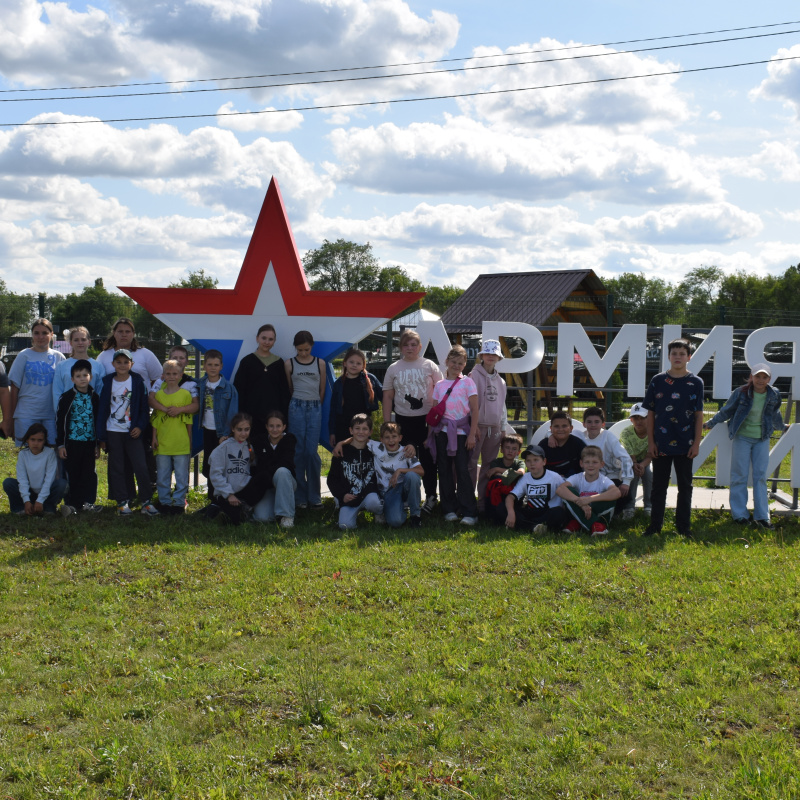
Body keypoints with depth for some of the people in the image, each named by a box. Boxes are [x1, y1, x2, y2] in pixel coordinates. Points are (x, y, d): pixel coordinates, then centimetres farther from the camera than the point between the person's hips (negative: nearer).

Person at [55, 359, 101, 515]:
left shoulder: (94, 397, 8)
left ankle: (87, 502, 13)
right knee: (72, 474, 2)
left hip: (89, 442, 3)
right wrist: (60, 444, -5)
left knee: (89, 473, 4)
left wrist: (97, 443, 12)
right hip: (72, 442, -3)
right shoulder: (66, 397, -1)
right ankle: (71, 504, 8)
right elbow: (60, 421, -1)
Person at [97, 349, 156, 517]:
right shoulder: (108, 382, 4)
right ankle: (122, 502, 13)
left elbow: (143, 407, 5)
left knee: (141, 466, -7)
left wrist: (140, 427, -8)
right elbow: (102, 409, 5)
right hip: (113, 432, 1)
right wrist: (102, 436, 2)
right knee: (117, 469, 5)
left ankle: (146, 501, 2)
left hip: (132, 432, -1)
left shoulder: (137, 381, 1)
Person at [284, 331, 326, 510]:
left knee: (312, 451, -5)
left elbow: (322, 389, 11)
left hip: (315, 408, 0)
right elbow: (289, 389, 12)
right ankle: (300, 496, 4)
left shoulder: (320, 363, 6)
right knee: (298, 452, -1)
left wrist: (315, 405, 11)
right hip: (297, 408, 0)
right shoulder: (289, 364, 5)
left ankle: (314, 495, 4)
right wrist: (298, 403, 11)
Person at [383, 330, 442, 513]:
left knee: (428, 460, 3)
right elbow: (388, 397, 8)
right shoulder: (394, 369, 7)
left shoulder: (429, 366, 3)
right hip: (403, 420, 2)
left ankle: (431, 496, 14)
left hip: (426, 418, -1)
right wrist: (386, 423, 3)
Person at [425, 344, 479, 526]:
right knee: (444, 471, 5)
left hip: (461, 432, -4)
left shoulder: (467, 382, 2)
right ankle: (449, 509, 13)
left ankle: (469, 512, -5)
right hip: (442, 431, 4)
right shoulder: (439, 385, 12)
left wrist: (472, 434, -9)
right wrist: (429, 435, 8)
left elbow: (474, 410, -2)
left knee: (462, 471, -7)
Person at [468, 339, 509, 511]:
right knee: (471, 463, -5)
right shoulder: (474, 376, -3)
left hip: (494, 427, 6)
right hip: (477, 425, -6)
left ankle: (484, 501, 14)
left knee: (489, 465, 8)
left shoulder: (500, 381, 15)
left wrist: (503, 427, 15)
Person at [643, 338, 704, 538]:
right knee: (659, 485, 7)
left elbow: (699, 415, 2)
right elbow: (650, 413, 4)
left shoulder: (696, 383, 1)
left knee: (685, 486, 7)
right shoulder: (658, 381, 2)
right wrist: (650, 442, -1)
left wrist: (696, 443, -3)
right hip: (661, 444, 0)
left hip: (685, 445, 0)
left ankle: (684, 527, 15)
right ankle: (655, 525, 14)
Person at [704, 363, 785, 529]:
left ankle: (761, 517, 7)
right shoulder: (741, 393, -10)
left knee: (760, 476, 3)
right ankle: (739, 514, 9)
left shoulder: (773, 395, -1)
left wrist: (780, 427, 35)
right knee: (740, 475, 0)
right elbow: (726, 411, 3)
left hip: (762, 439, 3)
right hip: (742, 437, -2)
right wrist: (710, 423, 10)